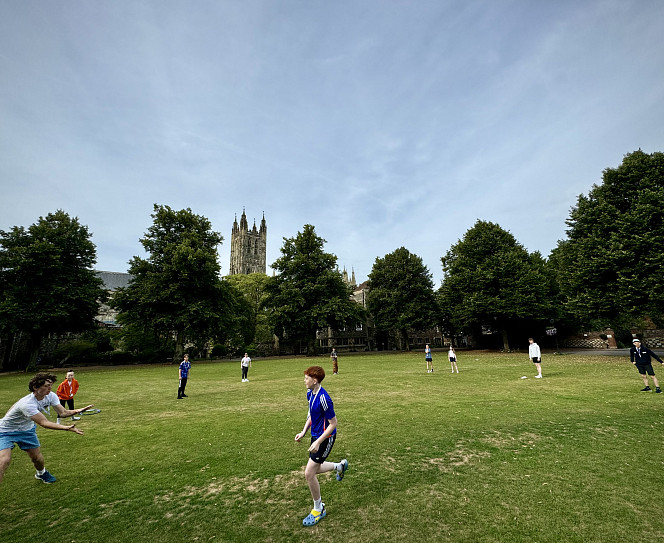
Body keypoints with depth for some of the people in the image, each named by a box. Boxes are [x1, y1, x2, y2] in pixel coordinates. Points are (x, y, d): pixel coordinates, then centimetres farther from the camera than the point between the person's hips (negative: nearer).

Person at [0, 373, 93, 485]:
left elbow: (62, 413, -19)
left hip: (27, 429, 6)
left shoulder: (51, 396, -17)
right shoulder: (27, 404, -38)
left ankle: (41, 473, 35)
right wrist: (66, 428, -50)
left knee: (37, 457, 7)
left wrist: (76, 411, -39)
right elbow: (44, 423, -40)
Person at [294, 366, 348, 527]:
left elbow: (333, 423, -23)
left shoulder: (323, 398, -29)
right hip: (315, 435, 9)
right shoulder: (310, 393, -3)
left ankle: (319, 509, 19)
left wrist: (318, 442, -23)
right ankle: (340, 466, 45)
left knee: (309, 474, -4)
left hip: (325, 438, -9)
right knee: (314, 469, 21)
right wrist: (304, 432, 6)